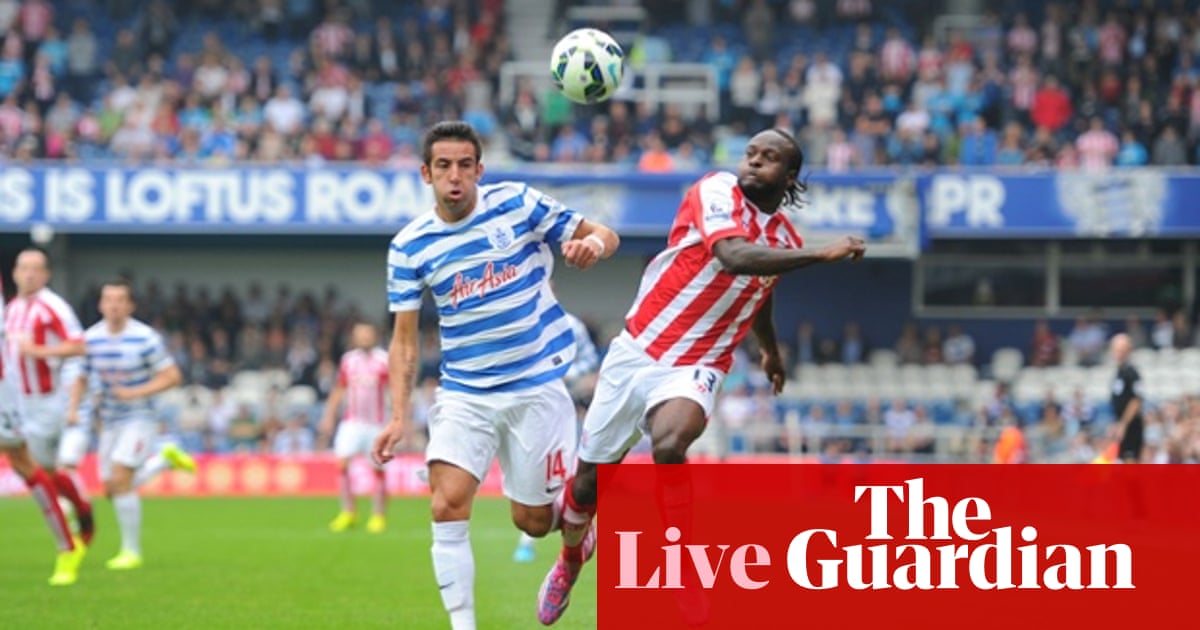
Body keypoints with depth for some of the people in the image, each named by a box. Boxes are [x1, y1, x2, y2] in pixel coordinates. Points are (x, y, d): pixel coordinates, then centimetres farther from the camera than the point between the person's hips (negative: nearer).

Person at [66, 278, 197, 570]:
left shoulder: (146, 338, -15)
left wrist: (136, 393, -22)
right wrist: (73, 409, -7)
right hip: (109, 422, 6)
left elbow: (173, 376, -12)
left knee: (120, 481, -18)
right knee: (113, 489, 8)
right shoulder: (91, 339, -1)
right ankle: (165, 458, 32)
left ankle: (131, 551, -4)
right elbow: (80, 378, 11)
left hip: (139, 418, -6)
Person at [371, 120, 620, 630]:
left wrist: (591, 245, -25)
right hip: (464, 393, 1)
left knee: (533, 521, 5)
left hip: (536, 386, -1)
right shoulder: (409, 247, -2)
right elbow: (404, 339, 3)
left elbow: (605, 236, -1)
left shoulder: (518, 204, -7)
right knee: (447, 507, -17)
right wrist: (399, 415, -6)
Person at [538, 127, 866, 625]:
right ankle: (570, 557, 44)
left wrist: (770, 351, 45)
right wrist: (823, 255, -33)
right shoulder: (718, 191, -11)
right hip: (635, 353, -1)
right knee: (588, 481, 10)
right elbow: (733, 256, -31)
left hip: (695, 369, 1)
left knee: (669, 444, -34)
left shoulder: (784, 240, 5)